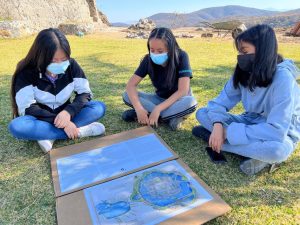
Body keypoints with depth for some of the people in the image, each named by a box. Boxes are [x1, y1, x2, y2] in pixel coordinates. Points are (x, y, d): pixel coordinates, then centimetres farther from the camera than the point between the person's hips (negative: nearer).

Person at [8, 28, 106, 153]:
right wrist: (60, 123, -32)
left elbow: (85, 93, -12)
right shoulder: (27, 73, -18)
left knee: (99, 107, -22)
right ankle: (79, 131, -30)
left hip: (64, 115, 2)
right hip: (40, 119, -1)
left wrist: (68, 111, -32)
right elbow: (27, 109, -22)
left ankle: (49, 135, -26)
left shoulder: (71, 65, -12)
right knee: (16, 126, -35)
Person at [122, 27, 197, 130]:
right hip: (160, 98, 4)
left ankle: (149, 112, -23)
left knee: (191, 102, -38)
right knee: (127, 96, -19)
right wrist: (139, 109, -34)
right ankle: (173, 115, -22)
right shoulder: (148, 59, -15)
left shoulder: (181, 57, -23)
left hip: (178, 100, -3)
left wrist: (158, 109, -36)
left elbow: (183, 91, -29)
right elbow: (131, 85, -18)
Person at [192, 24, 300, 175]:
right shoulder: (243, 73, -9)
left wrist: (228, 132, -31)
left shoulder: (282, 78, -26)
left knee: (276, 149, -43)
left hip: (280, 135, -6)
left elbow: (276, 131, -33)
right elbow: (220, 102, -7)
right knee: (202, 113, -9)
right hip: (251, 123, 6)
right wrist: (217, 125, -28)